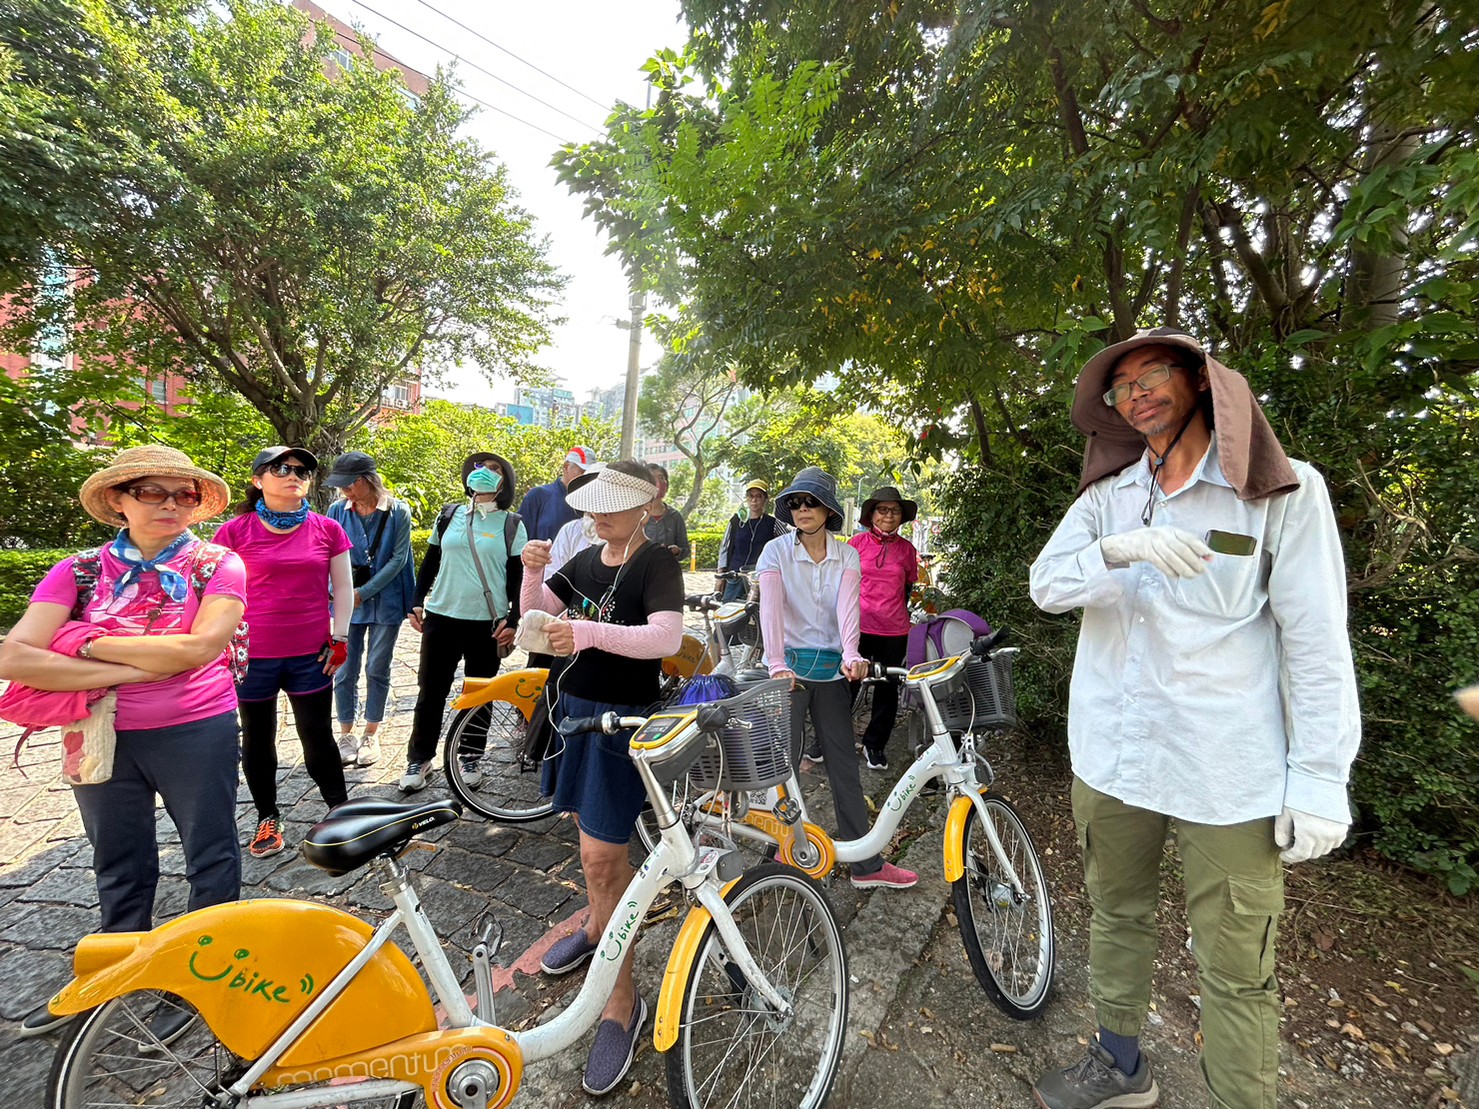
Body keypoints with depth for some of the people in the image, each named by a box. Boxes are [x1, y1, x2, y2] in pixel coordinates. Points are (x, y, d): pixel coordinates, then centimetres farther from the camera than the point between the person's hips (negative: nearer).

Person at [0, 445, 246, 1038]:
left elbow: (197, 648, -22)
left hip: (195, 733, -3)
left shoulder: (218, 565, -9)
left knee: (211, 857, 11)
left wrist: (92, 643, -13)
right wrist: (129, 671, -20)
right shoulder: (79, 571, -1)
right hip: (101, 738, 3)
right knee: (119, 866, 22)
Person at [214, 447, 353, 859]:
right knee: (258, 739, 14)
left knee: (318, 736, 8)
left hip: (311, 655, 0)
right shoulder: (235, 531, -4)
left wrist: (339, 637, 1)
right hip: (253, 656, 0)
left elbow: (343, 587, 6)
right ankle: (267, 819, 31)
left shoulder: (327, 530, 0)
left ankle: (341, 811, 23)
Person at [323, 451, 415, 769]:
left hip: (385, 602, -2)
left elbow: (398, 559, -9)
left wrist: (364, 592, -13)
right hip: (347, 602, 2)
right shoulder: (337, 511, -1)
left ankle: (371, 735, 22)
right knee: (345, 670, 6)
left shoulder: (397, 512, -7)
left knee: (377, 670, 8)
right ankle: (346, 734, 22)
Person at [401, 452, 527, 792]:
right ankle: (419, 759, 23)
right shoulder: (449, 515, 7)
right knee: (431, 691, 8)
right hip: (441, 617, 2)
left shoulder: (512, 525, 0)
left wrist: (513, 619, -7)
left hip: (488, 623, -2)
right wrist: (417, 602, 7)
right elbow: (430, 562, 14)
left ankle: (469, 758, 26)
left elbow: (518, 577, 0)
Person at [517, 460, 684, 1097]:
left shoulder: (658, 564, -13)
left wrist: (588, 632, -40)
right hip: (570, 708, 7)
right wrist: (533, 574, -15)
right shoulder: (585, 560, 8)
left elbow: (666, 637, -28)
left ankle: (622, 1003, 10)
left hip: (620, 719, -7)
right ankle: (597, 928, 46)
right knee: (591, 831, 22)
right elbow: (537, 614, 5)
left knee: (601, 858, -5)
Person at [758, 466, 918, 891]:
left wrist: (851, 654, -31)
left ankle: (867, 864, 21)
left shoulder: (846, 556, 3)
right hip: (790, 666, -2)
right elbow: (771, 608, -18)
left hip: (832, 669, 3)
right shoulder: (776, 552, -5)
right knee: (782, 763, 4)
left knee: (845, 767, 10)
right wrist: (777, 665, -32)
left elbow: (847, 606, -12)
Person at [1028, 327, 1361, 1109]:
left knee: (1236, 973, 5)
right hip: (1112, 755, 4)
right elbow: (1046, 585, -7)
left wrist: (1319, 779, -11)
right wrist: (1118, 549, -26)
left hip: (1227, 775, -4)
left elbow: (1317, 641, -7)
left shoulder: (1283, 492, -5)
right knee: (1117, 918, 21)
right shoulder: (1106, 495, 6)